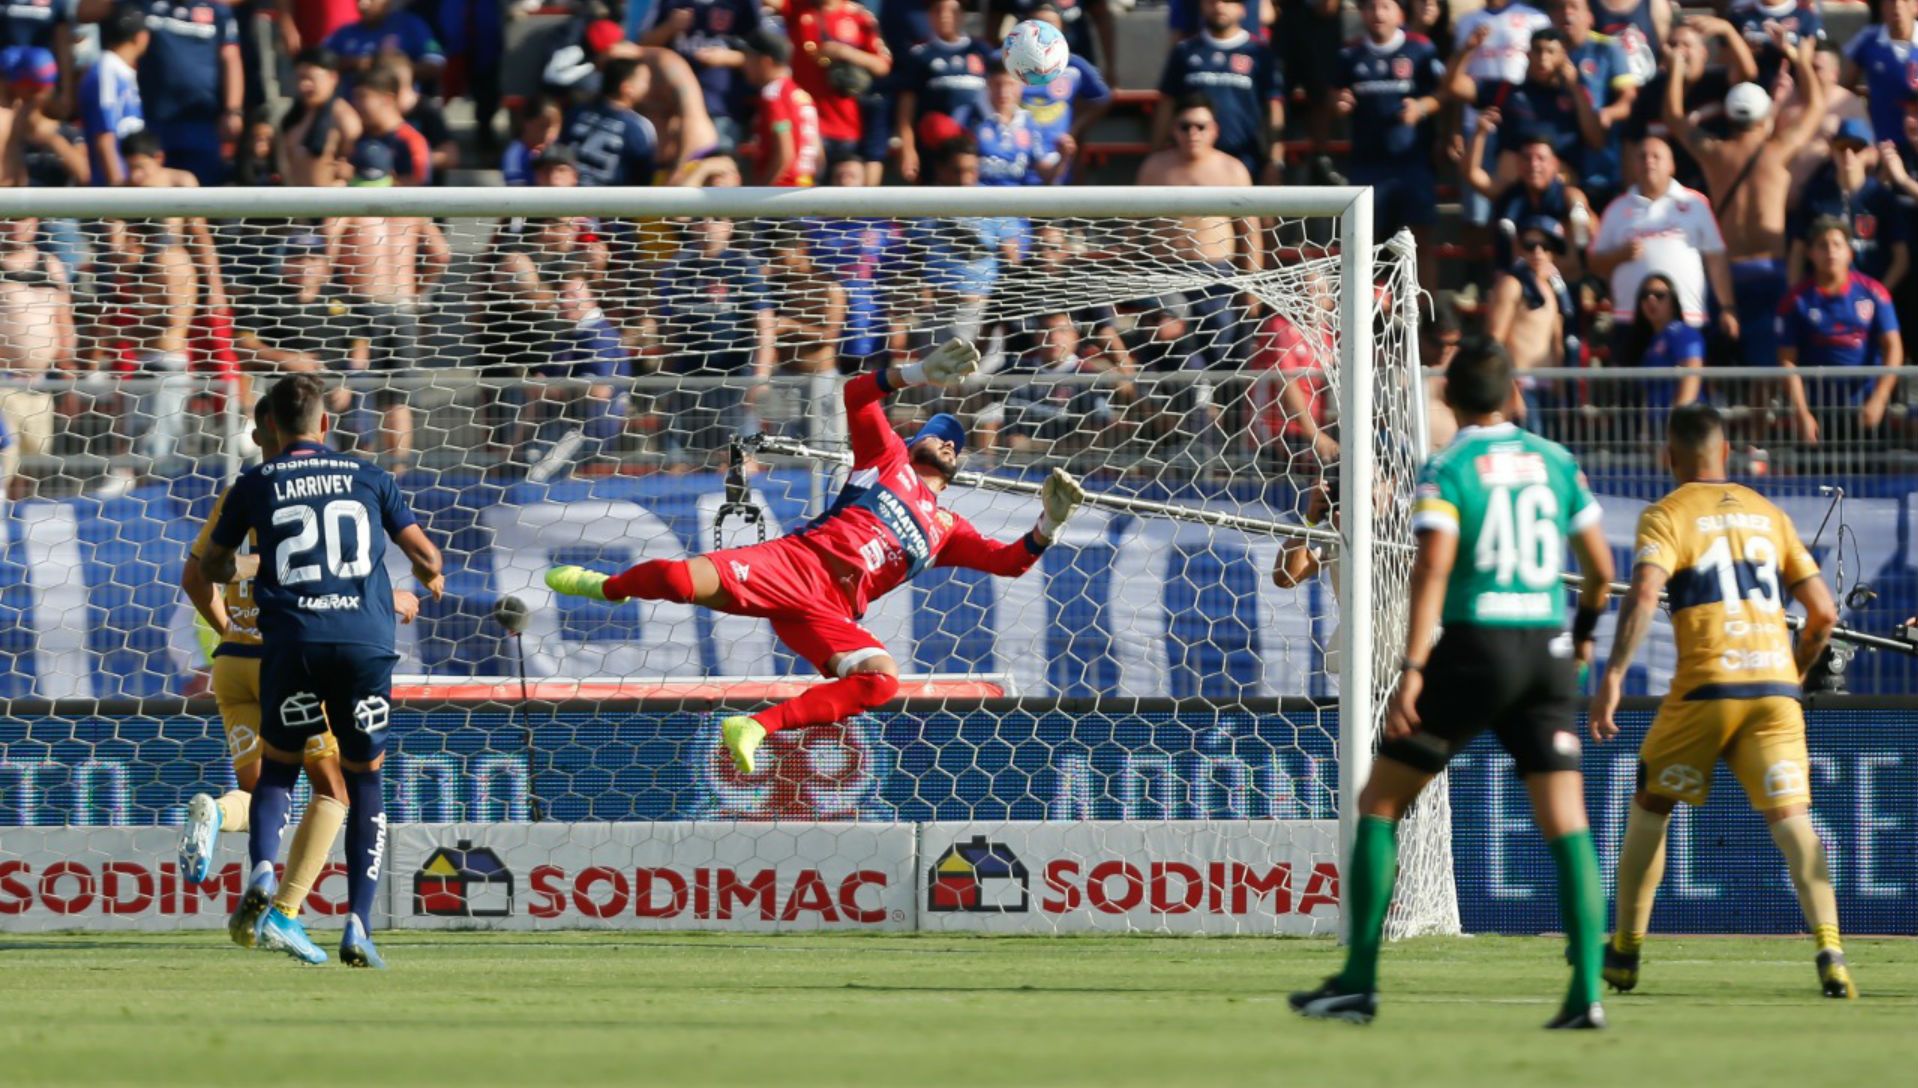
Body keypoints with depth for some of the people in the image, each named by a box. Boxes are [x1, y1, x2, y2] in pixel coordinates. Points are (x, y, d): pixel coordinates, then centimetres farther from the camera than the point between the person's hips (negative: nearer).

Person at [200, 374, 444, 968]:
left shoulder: (256, 483, 11)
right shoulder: (368, 478, 13)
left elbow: (212, 566, 23)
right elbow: (424, 555, 15)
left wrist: (233, 572, 47)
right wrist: (432, 578, 39)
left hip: (292, 644, 0)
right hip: (365, 641, 0)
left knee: (277, 768, 17)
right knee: (365, 783, 12)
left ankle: (262, 872, -13)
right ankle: (359, 924, -1)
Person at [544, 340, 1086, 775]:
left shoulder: (947, 530, 29)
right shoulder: (888, 460, 21)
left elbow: (1012, 561, 23)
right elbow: (858, 394, 8)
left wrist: (1049, 525, 4)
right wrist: (917, 375, -6)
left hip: (830, 612, 3)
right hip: (796, 562, -3)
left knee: (882, 678, -29)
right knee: (684, 579, -27)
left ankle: (758, 726, -26)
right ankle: (604, 586, 7)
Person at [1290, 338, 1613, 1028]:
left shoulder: (1447, 468, -3)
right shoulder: (1554, 461, 10)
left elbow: (1432, 565, -16)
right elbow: (1600, 566, 16)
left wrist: (1411, 670, -19)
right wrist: (1584, 630, 36)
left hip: (1473, 646, -4)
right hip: (1547, 648, 4)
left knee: (1379, 805, 9)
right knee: (1567, 827, 1)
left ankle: (1358, 983, 5)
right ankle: (1586, 991, -12)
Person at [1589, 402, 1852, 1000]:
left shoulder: (1667, 515, 3)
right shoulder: (1768, 513, 17)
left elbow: (1643, 595, -15)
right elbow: (1823, 610, 15)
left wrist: (1612, 676, -18)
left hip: (1706, 683, -3)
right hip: (1775, 683, 3)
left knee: (1649, 808, 16)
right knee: (1791, 818, -4)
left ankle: (1625, 950, 21)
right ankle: (1830, 950, -23)